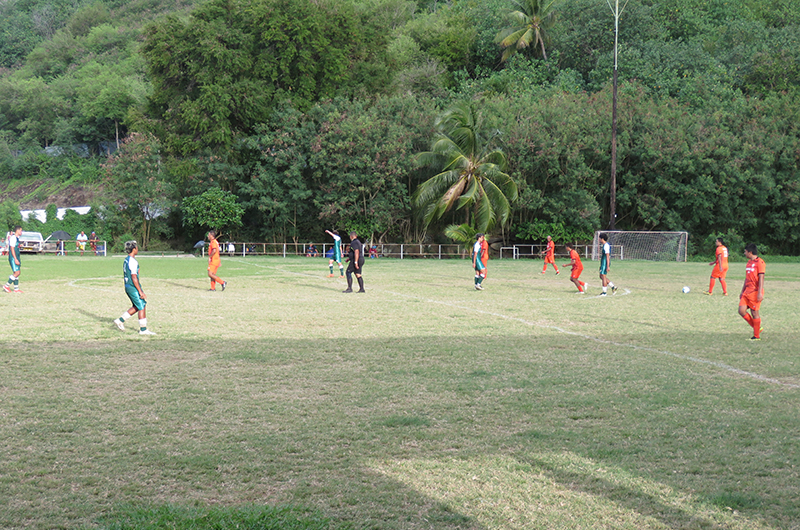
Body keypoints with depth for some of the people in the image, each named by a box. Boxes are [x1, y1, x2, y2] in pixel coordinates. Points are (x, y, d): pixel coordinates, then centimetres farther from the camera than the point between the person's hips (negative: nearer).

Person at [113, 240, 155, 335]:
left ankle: (120, 320, 16)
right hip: (134, 288, -10)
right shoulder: (133, 261, -18)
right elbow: (134, 278, -22)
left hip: (128, 287, 10)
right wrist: (140, 292, -20)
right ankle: (143, 329, 3)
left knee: (137, 307, 17)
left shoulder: (126, 260, 12)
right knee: (142, 307, -2)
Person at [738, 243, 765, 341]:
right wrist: (742, 291, 24)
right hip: (747, 291, 8)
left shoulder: (759, 262, -10)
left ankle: (757, 336, 7)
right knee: (741, 310, -2)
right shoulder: (749, 262, 16)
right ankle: (757, 328, 14)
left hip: (755, 292, -8)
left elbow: (761, 278, -14)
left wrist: (760, 293, -20)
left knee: (755, 313, -3)